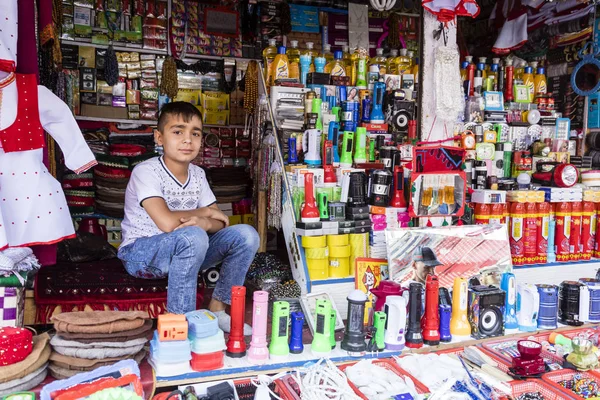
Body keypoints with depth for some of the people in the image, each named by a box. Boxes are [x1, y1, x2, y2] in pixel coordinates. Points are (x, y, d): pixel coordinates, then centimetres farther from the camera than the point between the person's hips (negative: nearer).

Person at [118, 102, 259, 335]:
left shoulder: (197, 175, 3)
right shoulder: (146, 171, -18)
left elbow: (220, 223, 1)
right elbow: (167, 223, -31)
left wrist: (205, 223, -24)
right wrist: (205, 212, -14)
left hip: (182, 252, 7)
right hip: (140, 253, -6)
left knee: (246, 235, -10)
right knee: (193, 236, -38)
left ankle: (217, 309, 0)